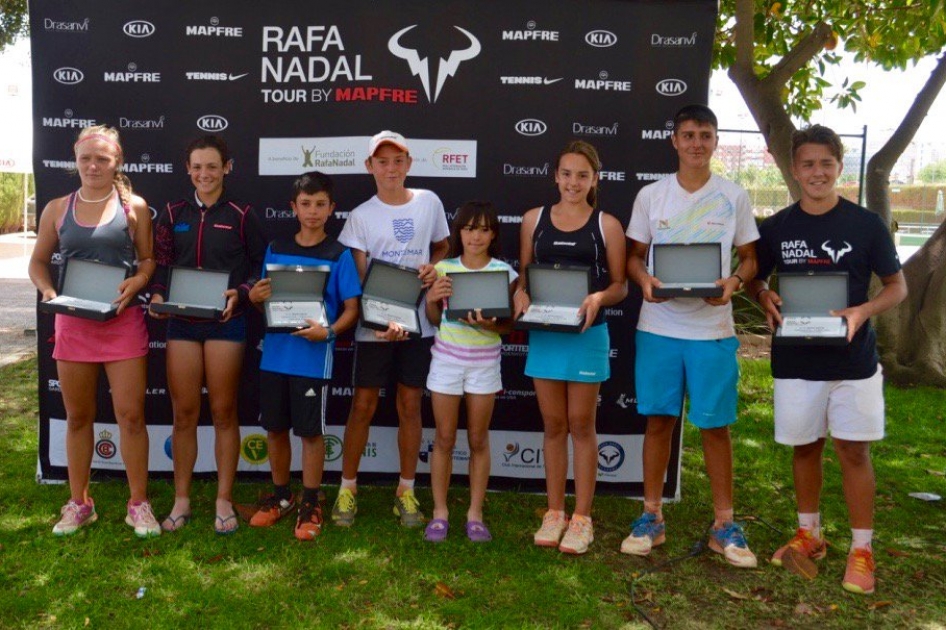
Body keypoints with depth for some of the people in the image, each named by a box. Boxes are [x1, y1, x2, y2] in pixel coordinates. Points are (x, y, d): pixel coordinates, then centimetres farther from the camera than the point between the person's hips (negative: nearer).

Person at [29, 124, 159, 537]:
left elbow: (149, 259, 6)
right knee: (77, 417, 11)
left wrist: (137, 281, -15)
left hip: (123, 322, -2)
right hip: (72, 323, 2)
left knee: (131, 415, -2)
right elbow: (38, 260, 12)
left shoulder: (134, 207, 1)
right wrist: (47, 289, -7)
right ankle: (79, 503, 25)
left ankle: (139, 504, 11)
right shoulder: (57, 209, 6)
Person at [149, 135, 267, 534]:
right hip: (181, 322, 3)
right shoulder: (173, 214, 8)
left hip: (225, 322, -3)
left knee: (223, 412, 4)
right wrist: (157, 295, -8)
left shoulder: (241, 216, 0)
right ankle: (181, 500, 19)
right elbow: (160, 264, 11)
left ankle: (224, 501, 15)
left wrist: (240, 294, -16)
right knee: (183, 413, 6)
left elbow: (260, 267, 2)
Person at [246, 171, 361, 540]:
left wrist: (328, 332, -22)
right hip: (275, 353, 4)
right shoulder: (275, 250, 7)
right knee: (275, 427, 13)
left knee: (311, 431, 4)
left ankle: (310, 506, 19)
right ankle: (281, 497, 31)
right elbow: (265, 300, 15)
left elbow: (351, 309, -5)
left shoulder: (339, 255, -4)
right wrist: (255, 297, -8)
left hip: (314, 357, -4)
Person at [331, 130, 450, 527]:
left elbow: (443, 248, 18)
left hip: (419, 322, 2)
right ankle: (348, 488, 19)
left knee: (410, 405, 8)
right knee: (363, 405, 3)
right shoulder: (361, 216, -1)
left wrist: (434, 267, -6)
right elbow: (360, 278, -6)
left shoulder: (429, 203, 4)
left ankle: (406, 490, 21)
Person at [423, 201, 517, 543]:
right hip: (447, 358, 1)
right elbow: (434, 320, 6)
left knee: (478, 440, 8)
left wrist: (488, 324, -21)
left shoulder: (504, 272, -3)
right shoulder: (443, 268, 1)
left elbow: (508, 324, -1)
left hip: (485, 361, 0)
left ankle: (475, 513, 20)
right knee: (444, 439, 6)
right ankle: (439, 511, 19)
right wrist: (431, 298, -14)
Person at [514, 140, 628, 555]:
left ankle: (581, 518, 16)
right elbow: (524, 274, 12)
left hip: (587, 334, -2)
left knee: (581, 425, 5)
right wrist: (520, 293, -9)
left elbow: (620, 286, 1)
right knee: (553, 425, 10)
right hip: (543, 333, 2)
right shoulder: (534, 219, 7)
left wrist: (599, 297, -19)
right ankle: (554, 513, 22)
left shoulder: (606, 225, 0)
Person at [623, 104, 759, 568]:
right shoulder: (650, 195, 5)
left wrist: (733, 281, -13)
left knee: (715, 426, 5)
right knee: (658, 420, 7)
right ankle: (651, 517, 21)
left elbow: (750, 258, 9)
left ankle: (724, 524, 19)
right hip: (658, 326, 1)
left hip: (712, 329, -1)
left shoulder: (734, 197, 4)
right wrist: (645, 280, -13)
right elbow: (634, 256, 9)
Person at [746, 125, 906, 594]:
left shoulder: (866, 224, -4)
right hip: (795, 360, 2)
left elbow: (897, 286, 1)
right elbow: (755, 278, 13)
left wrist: (863, 312, -18)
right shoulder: (776, 228, 1)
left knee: (854, 450, 3)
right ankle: (809, 535, 31)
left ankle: (861, 550, 16)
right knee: (804, 446, 13)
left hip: (853, 359, -2)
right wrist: (766, 298, -10)